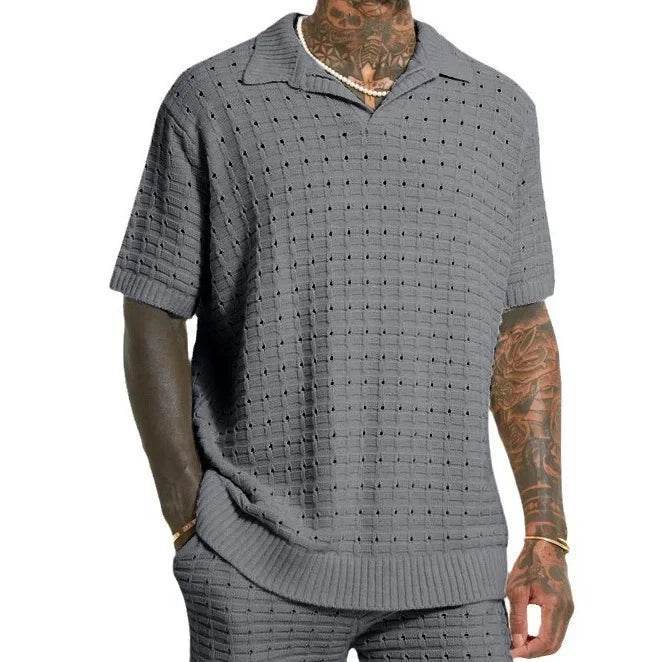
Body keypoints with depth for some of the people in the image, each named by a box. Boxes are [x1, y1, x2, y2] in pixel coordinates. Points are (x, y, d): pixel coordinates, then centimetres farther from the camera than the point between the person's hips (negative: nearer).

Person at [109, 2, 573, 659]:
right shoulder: (211, 101, -4)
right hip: (259, 576, -2)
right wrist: (193, 533, -5)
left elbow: (522, 328, 11)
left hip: (442, 570, 3)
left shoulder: (499, 110, 5)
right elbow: (152, 322, 0)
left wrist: (547, 537, 5)